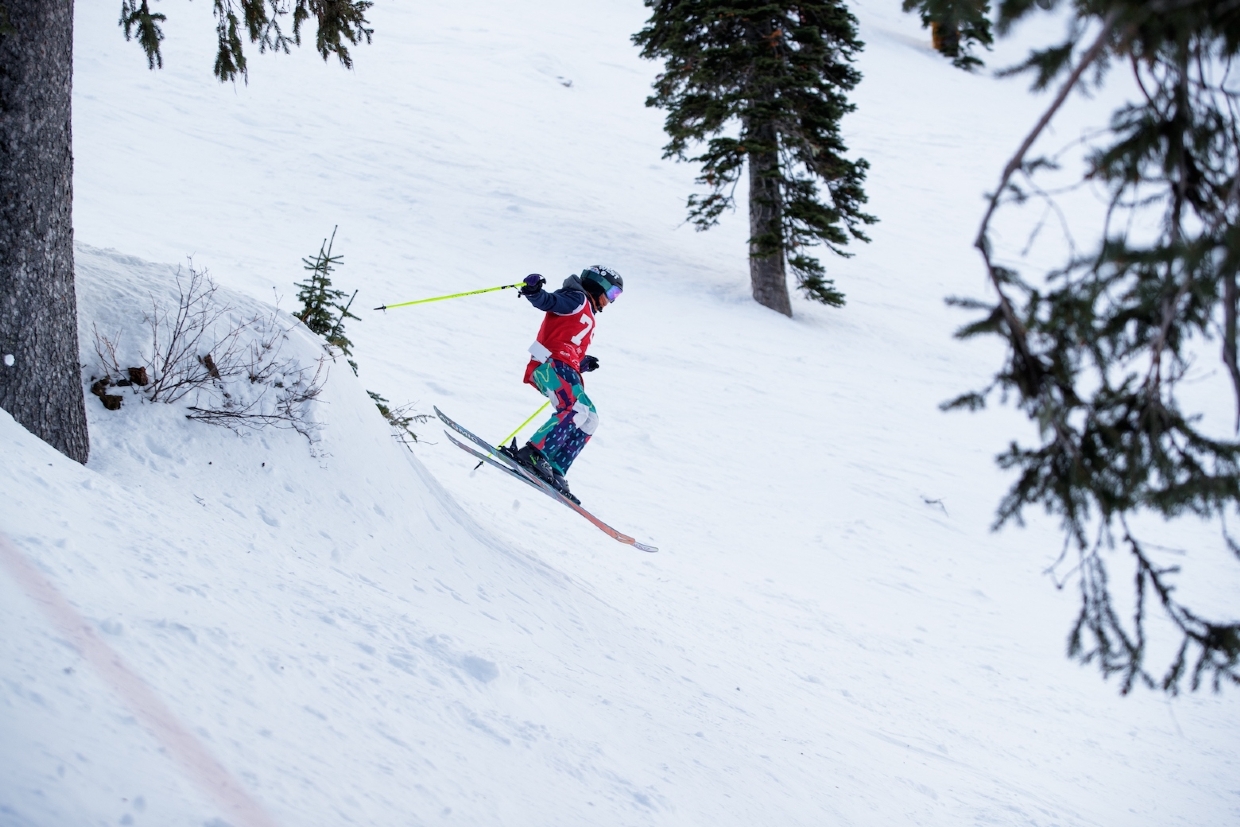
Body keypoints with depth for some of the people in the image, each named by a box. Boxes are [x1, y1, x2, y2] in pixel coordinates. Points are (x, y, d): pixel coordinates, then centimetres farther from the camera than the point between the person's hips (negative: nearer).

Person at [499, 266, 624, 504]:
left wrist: (584, 364, 28)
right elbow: (548, 302, -13)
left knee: (588, 421, 4)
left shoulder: (586, 316, 34)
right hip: (552, 364, -10)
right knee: (576, 409, -29)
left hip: (566, 370, 10)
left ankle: (555, 470, -3)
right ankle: (532, 453, -36)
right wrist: (533, 290, -31)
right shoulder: (577, 300, 6)